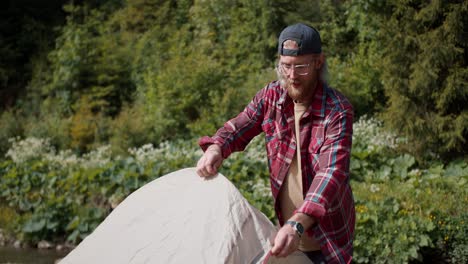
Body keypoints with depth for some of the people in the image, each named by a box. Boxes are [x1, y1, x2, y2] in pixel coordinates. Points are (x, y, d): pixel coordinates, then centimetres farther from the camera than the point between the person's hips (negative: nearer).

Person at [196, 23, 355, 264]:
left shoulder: (337, 110, -20)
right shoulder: (271, 96, -4)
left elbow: (333, 171, -31)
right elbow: (238, 128, 6)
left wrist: (298, 224, -45)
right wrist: (215, 148, -20)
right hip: (288, 229, 4)